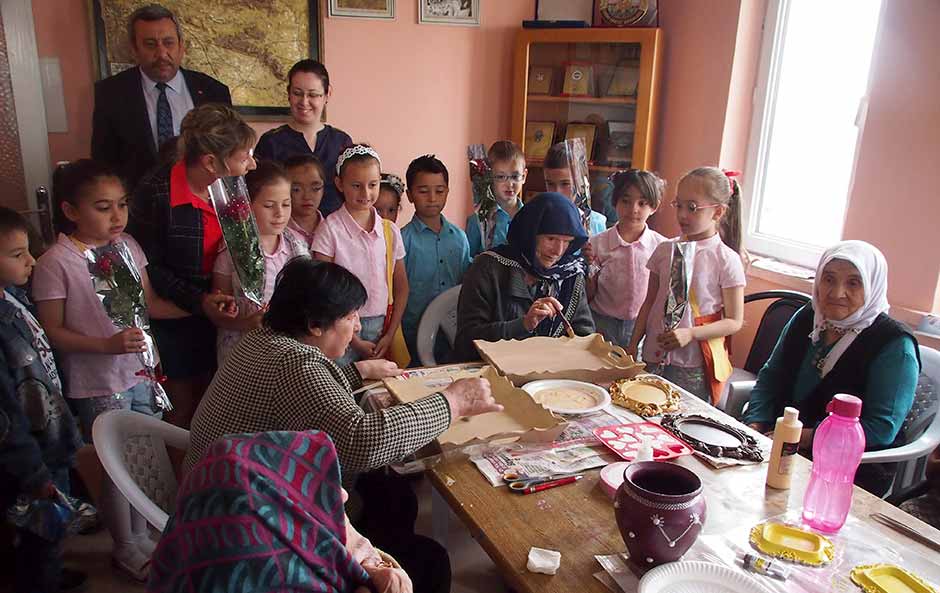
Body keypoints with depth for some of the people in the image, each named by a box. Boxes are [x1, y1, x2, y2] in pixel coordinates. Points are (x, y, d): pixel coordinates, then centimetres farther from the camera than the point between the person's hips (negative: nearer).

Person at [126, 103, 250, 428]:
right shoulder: (155, 192, -19)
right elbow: (147, 267, -15)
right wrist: (198, 301, -23)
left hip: (221, 316, 5)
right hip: (174, 324, -5)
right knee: (184, 408, 9)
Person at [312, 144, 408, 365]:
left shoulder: (390, 231, 6)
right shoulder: (330, 229, -7)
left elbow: (401, 287, 10)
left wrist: (390, 334, 1)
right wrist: (354, 340, -9)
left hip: (380, 326, 4)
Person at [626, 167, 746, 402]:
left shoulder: (726, 259, -7)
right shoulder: (665, 250, 6)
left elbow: (734, 321, -5)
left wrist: (690, 334, -17)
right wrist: (632, 345, 8)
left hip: (694, 367, -4)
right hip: (654, 357, 4)